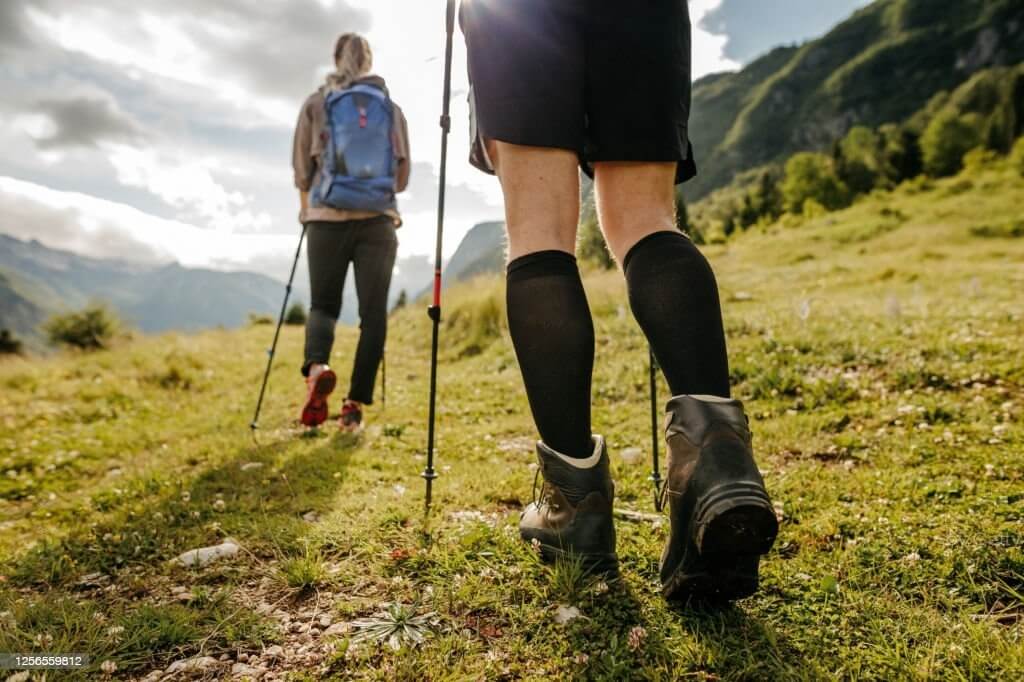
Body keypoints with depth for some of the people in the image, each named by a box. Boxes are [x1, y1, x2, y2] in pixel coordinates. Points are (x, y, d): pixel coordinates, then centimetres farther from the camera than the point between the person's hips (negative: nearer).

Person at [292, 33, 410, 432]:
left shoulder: (316, 104, 7)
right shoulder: (392, 107, 10)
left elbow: (301, 169, 8)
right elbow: (403, 175, 11)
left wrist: (307, 206, 27)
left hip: (328, 218, 0)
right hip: (379, 220, 0)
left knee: (323, 304, 10)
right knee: (373, 313, 3)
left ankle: (317, 368, -20)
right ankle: (356, 403, -3)